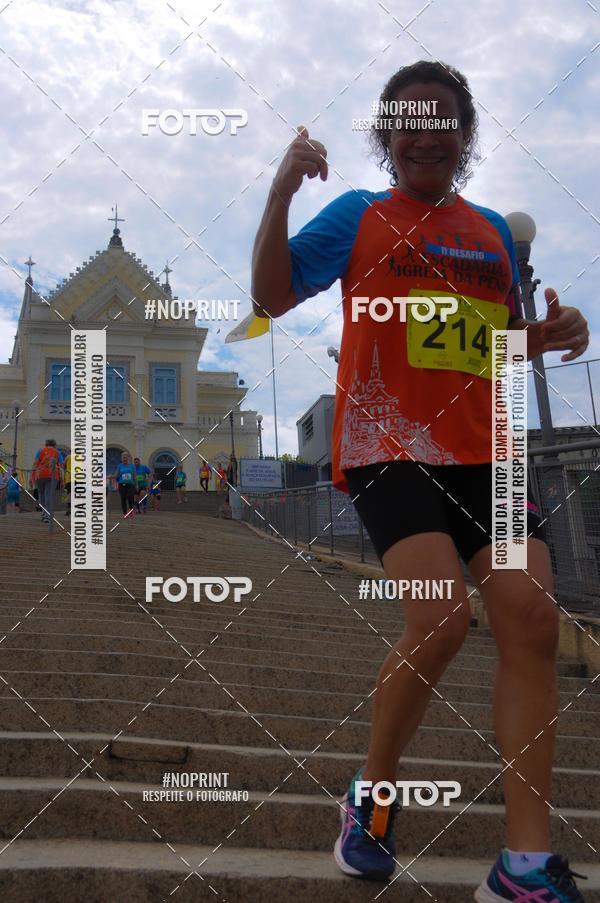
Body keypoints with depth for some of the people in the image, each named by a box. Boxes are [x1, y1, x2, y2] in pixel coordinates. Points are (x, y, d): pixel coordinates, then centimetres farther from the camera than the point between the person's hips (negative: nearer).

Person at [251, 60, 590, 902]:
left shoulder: (492, 229, 18)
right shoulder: (358, 215, 6)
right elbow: (272, 298, -2)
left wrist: (556, 329, 4)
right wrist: (281, 191, -15)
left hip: (485, 450, 5)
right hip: (391, 446, -5)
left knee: (532, 619, -8)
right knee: (441, 620, -21)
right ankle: (372, 796, 8)